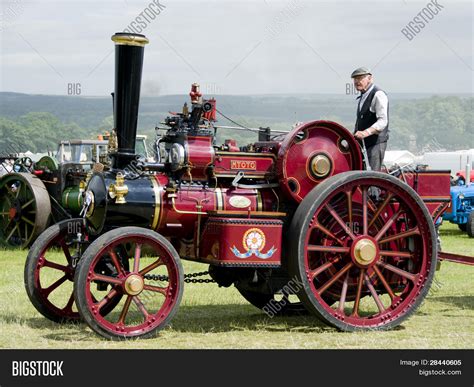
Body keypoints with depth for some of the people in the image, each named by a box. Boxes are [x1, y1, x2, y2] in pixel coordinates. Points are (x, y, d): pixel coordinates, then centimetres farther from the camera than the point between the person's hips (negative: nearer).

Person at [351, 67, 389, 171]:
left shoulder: (378, 95, -11)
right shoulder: (362, 97, 19)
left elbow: (382, 121, -23)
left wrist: (366, 133, -36)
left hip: (376, 142, -9)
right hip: (363, 142, 9)